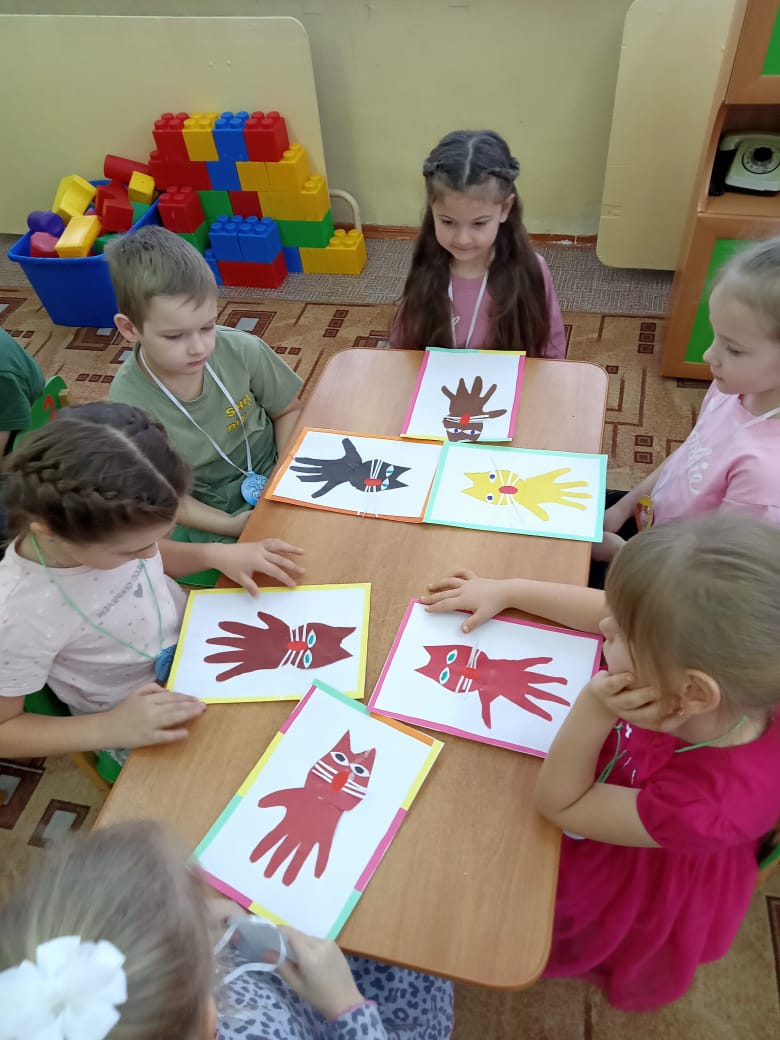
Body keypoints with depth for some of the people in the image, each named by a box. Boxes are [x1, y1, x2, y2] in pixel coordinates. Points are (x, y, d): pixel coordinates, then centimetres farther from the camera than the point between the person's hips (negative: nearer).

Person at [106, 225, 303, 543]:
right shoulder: (130, 405, -20)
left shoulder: (242, 351, -16)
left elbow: (288, 410, 3)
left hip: (272, 474, 3)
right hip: (205, 513, -2)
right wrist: (230, 525, -19)